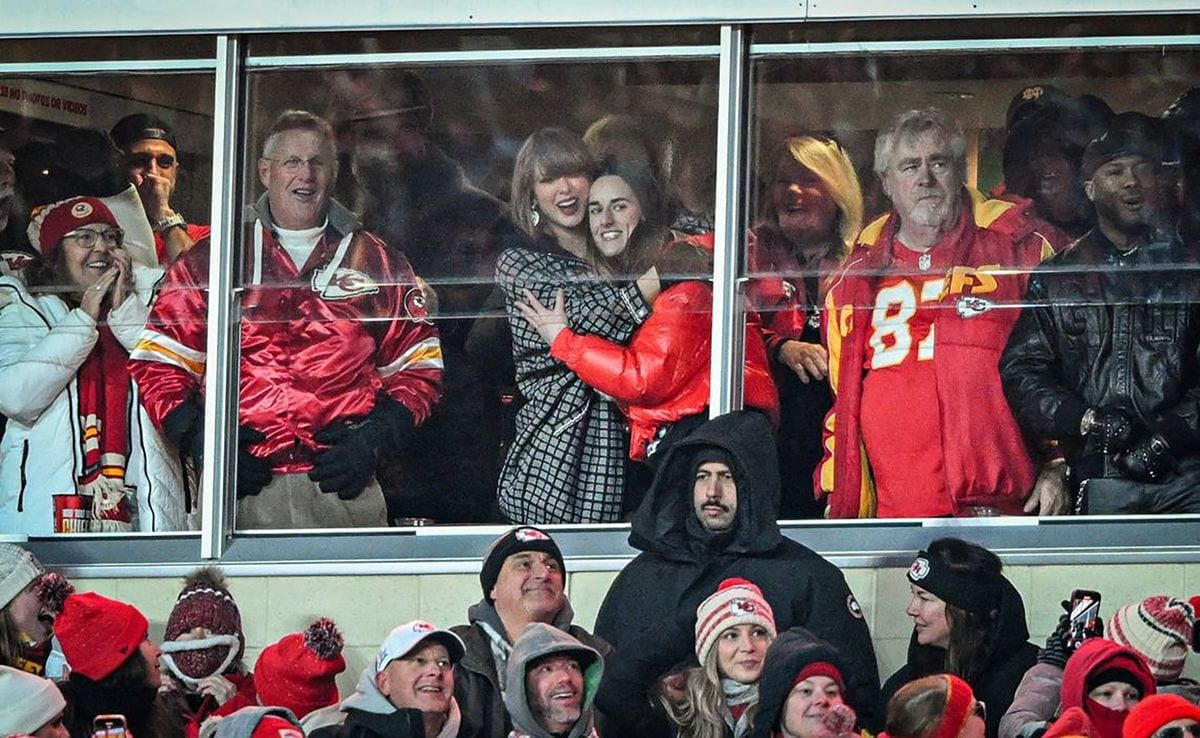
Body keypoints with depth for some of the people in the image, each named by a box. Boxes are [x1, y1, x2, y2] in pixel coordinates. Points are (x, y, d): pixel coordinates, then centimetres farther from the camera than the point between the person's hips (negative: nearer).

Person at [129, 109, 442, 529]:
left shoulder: (377, 264, 13)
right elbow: (156, 362, 10)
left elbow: (418, 366, 14)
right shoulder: (208, 262, 11)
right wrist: (202, 442, -4)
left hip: (342, 490, 0)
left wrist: (375, 439, -2)